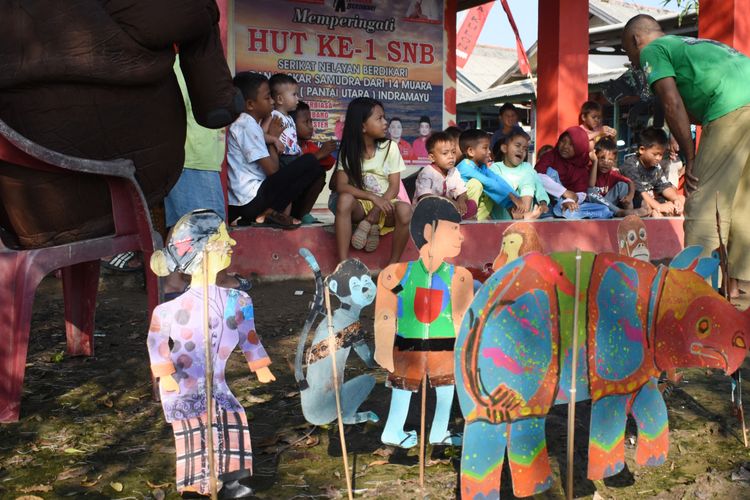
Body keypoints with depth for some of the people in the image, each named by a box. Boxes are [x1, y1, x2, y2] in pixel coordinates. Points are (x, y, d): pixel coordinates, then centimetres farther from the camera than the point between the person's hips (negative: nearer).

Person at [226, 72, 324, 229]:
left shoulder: (246, 123, 18)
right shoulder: (247, 126, -11)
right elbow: (272, 170, -14)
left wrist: (269, 138, 1)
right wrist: (271, 140, 1)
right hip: (253, 199, -10)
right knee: (310, 163, -11)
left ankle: (260, 215, 9)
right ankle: (270, 213, -7)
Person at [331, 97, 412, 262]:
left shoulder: (390, 147, -2)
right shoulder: (348, 151, -2)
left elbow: (394, 187, -5)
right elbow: (341, 186, -12)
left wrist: (375, 212, -19)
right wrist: (373, 197, -25)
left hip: (385, 203, 0)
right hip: (360, 205, 0)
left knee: (405, 210, -33)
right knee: (344, 199, -34)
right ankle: (343, 264, -31)